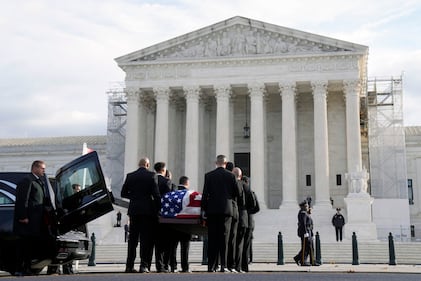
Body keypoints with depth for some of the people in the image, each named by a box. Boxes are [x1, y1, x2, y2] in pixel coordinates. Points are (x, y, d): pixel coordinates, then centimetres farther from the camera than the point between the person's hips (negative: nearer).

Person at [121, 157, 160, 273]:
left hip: (134, 210, 4)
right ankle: (144, 265, -6)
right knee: (146, 239, 0)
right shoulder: (151, 175, -4)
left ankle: (129, 266, 10)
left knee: (132, 238, 10)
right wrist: (158, 209, 0)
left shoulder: (130, 176, 6)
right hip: (147, 210, -3)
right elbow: (156, 194, -8)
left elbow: (123, 193, 9)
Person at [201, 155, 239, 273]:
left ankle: (211, 266, 3)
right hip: (226, 209, 0)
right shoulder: (231, 176, 1)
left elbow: (205, 194, -1)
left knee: (212, 239, 4)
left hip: (212, 210, 0)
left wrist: (203, 209, 4)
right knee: (224, 238, 1)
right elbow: (236, 193, 5)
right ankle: (223, 266, -3)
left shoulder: (208, 175, 1)